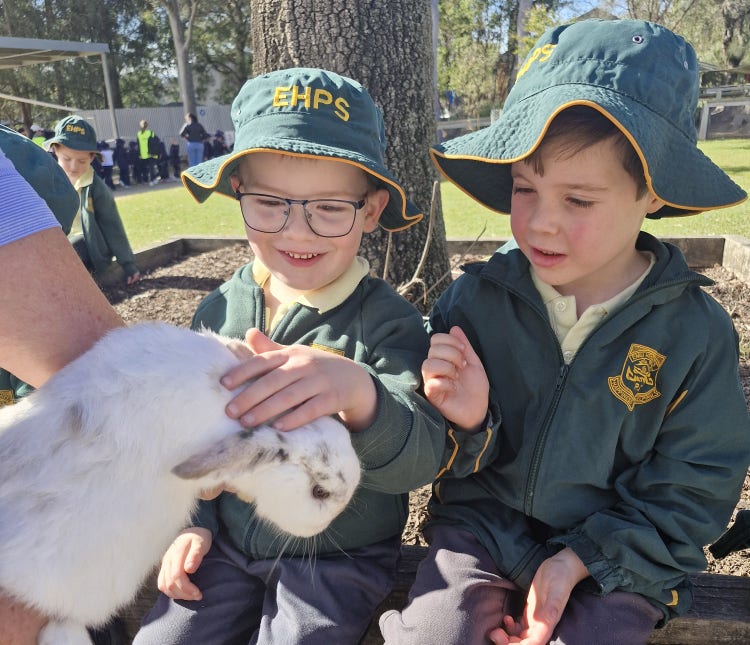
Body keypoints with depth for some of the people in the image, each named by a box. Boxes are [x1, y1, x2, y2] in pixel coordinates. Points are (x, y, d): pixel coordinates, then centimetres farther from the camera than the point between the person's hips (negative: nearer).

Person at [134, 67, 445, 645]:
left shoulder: (388, 321, -19)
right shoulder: (221, 310, -4)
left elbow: (419, 461, -32)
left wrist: (359, 392, -51)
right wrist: (196, 522, 4)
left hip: (342, 557, -4)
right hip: (231, 543, 4)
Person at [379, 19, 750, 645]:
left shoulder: (697, 330, -10)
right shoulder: (474, 298, -10)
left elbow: (692, 489, -3)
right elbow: (437, 453, 1)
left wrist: (580, 560, -13)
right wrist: (466, 426, -23)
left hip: (617, 558, 1)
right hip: (482, 529, 0)